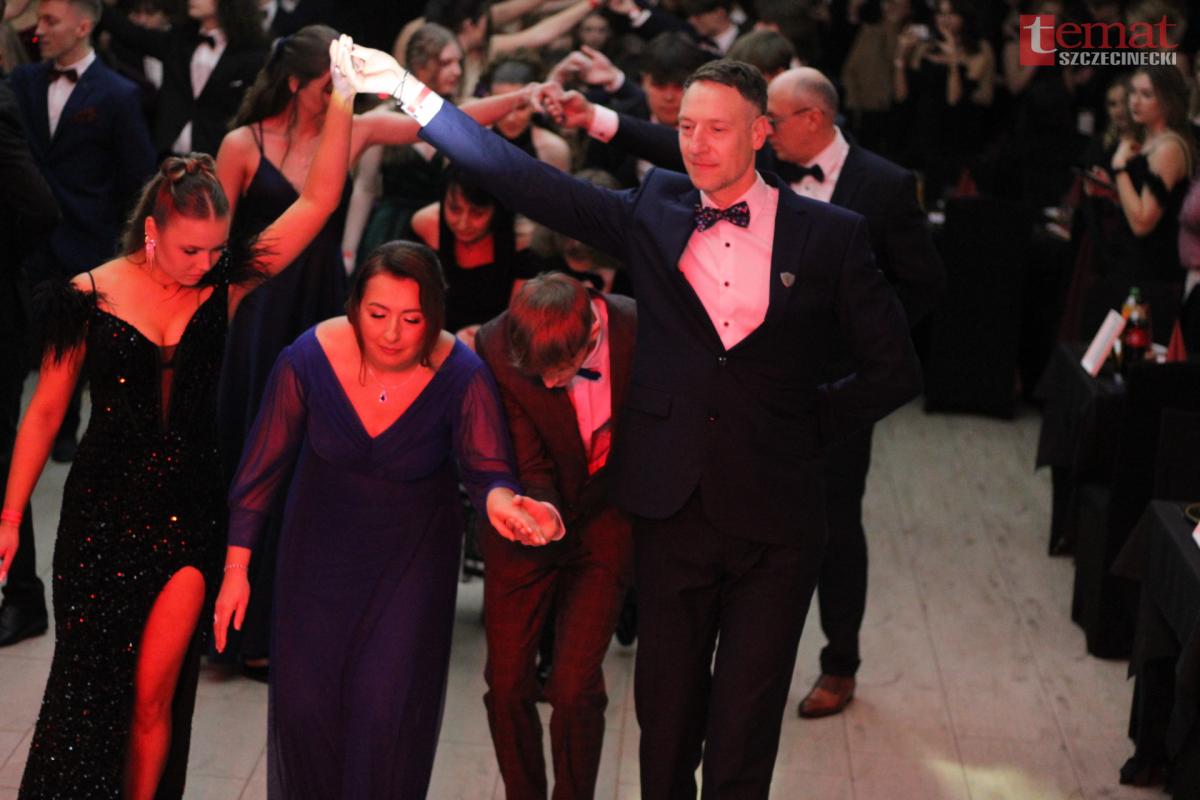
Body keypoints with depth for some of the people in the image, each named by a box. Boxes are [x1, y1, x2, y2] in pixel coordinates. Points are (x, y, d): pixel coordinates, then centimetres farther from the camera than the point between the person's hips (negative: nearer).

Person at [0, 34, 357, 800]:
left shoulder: (224, 286, -4)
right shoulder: (92, 297, -8)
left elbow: (318, 200, -7)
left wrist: (343, 97, -14)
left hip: (188, 510, 1)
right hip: (102, 508, -1)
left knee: (155, 693, 2)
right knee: (87, 687, 7)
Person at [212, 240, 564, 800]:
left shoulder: (461, 376, -25)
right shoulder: (308, 360, -22)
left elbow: (486, 468, -24)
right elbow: (264, 465, -10)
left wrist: (500, 502, -50)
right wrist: (236, 568, -5)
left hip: (414, 554, -1)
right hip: (321, 547, 1)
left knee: (388, 707, -3)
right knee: (306, 702, 7)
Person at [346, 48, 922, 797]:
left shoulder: (830, 235, -1)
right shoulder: (655, 211, 4)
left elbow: (895, 370, 4)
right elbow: (529, 181, 0)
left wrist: (807, 422, 0)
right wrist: (410, 90, -3)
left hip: (775, 519, -2)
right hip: (672, 511, 2)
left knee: (742, 736, 5)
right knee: (667, 715, 12)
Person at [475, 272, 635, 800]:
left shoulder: (641, 331, -23)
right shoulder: (496, 347, -22)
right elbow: (527, 464, -17)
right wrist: (540, 507, -37)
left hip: (604, 523, -1)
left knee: (574, 686, -11)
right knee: (506, 683, 5)